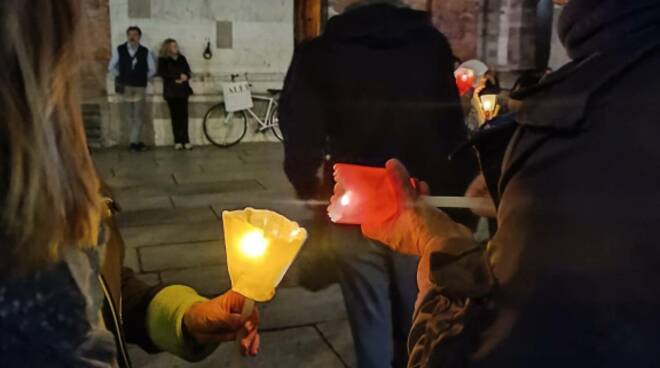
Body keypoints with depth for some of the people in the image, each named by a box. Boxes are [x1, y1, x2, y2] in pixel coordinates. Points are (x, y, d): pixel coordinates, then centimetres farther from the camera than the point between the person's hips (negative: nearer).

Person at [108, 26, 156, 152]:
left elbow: (152, 69, 9)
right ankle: (136, 142, 15)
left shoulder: (145, 52, -1)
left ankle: (134, 142, 0)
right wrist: (120, 77, 7)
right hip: (125, 87, 1)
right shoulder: (119, 50, 0)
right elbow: (111, 67, 11)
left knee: (139, 117, -5)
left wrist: (143, 78, 3)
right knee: (129, 117, 6)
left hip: (140, 87, -1)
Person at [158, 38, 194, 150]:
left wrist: (184, 78, -11)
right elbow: (163, 73, -9)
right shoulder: (163, 60, 2)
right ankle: (178, 141, 1)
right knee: (175, 116, -3)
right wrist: (177, 77, -14)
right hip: (171, 91, -3)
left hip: (183, 90, 3)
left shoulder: (182, 58, 15)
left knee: (184, 115, -2)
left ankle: (186, 140, 0)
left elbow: (188, 71, 10)